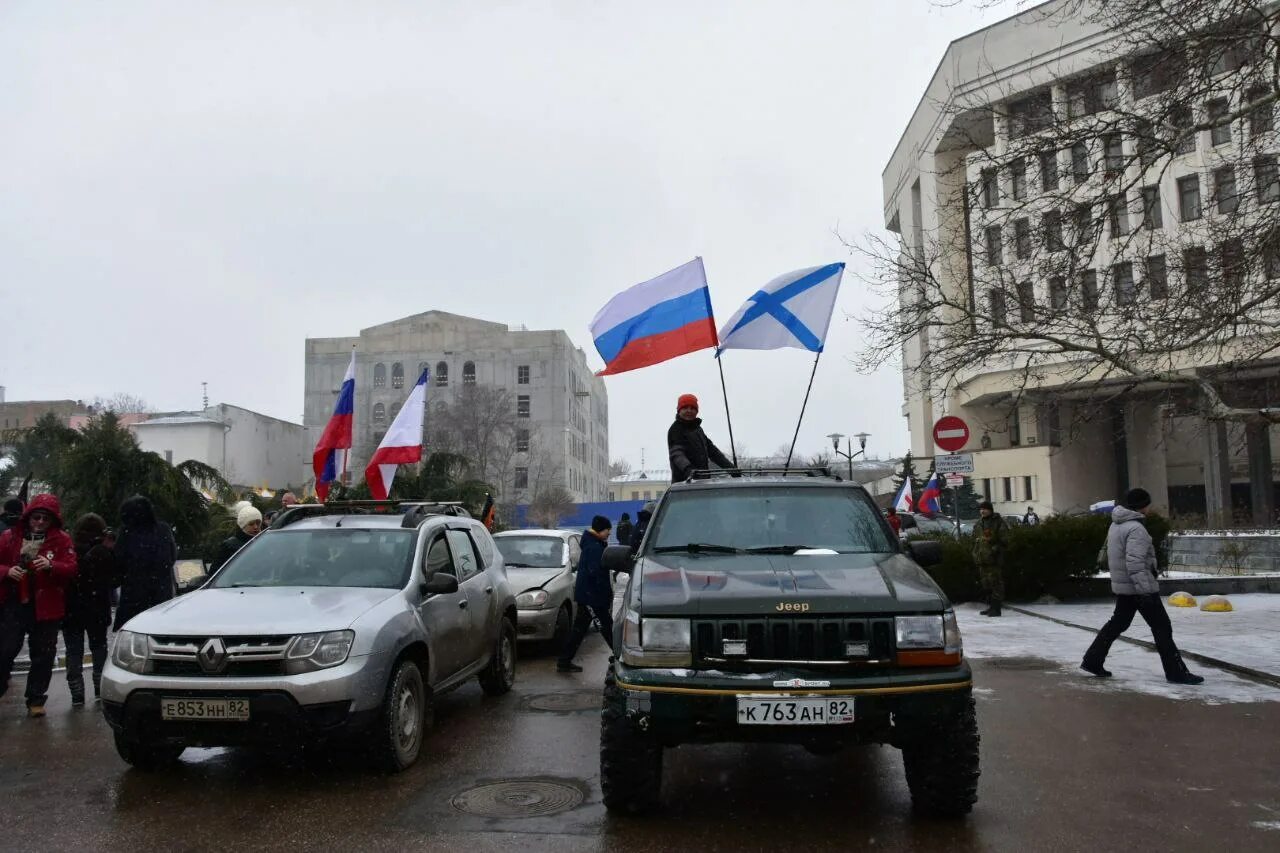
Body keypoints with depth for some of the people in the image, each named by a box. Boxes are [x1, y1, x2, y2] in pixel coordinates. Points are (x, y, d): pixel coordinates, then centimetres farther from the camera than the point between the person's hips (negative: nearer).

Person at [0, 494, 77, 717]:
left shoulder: (62, 539, 1)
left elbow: (71, 568, -8)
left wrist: (51, 566, -27)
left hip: (46, 606, 0)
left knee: (43, 655, 6)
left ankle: (36, 700, 17)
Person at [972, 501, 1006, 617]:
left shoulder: (998, 522, -4)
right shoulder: (978, 524, 18)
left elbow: (1002, 540, -8)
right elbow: (975, 541, 24)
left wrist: (995, 549, -17)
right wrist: (976, 555, 14)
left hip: (995, 559, -8)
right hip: (982, 559, 8)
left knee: (996, 583, -8)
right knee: (986, 584, 14)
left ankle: (996, 608, -6)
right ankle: (991, 606, 23)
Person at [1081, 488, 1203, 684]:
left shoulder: (1116, 525, 10)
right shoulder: (1136, 529, -20)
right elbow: (1135, 563, -28)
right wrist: (1145, 591, -28)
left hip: (1121, 586, 9)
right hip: (1139, 587, -9)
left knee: (1117, 623, 18)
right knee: (1162, 628, 0)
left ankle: (1092, 661, 18)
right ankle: (1176, 672, 6)